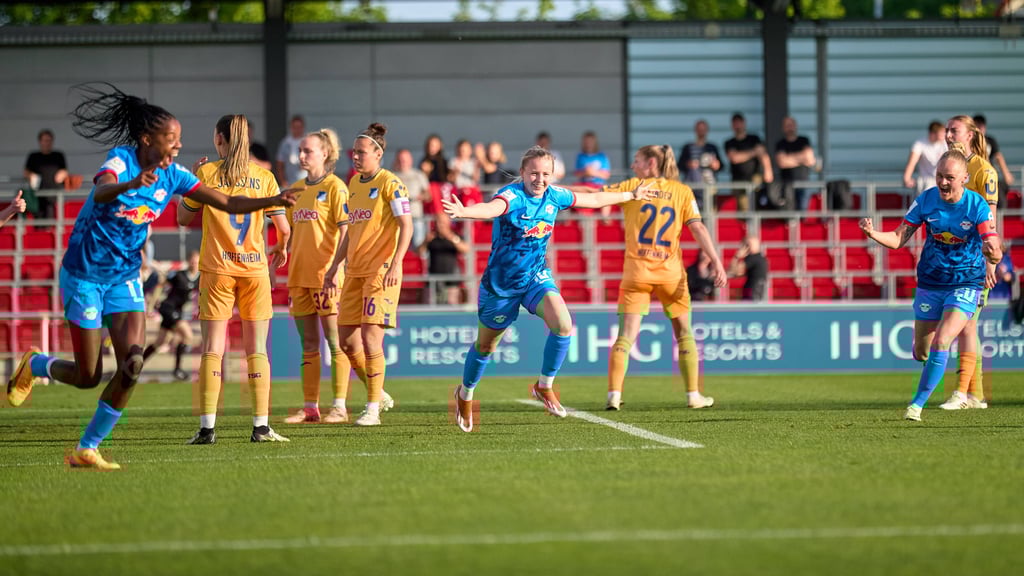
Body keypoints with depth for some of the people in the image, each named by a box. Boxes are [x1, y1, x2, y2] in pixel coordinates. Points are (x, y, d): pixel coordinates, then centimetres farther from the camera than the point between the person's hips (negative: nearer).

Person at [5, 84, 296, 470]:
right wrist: (132, 183, -63)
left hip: (125, 278, 5)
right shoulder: (121, 160, -19)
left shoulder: (173, 176, -3)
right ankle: (34, 365, 31)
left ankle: (87, 450, 0)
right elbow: (101, 192, -42)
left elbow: (229, 203, -4)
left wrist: (273, 201, -20)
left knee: (132, 365, -13)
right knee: (88, 376, -3)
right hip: (84, 274, -5)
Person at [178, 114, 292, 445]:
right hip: (255, 268, 1)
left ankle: (207, 427, -7)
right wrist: (281, 249, 23)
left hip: (216, 269, -1)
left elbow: (183, 218, 7)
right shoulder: (264, 177, 2)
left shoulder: (206, 174, -1)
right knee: (257, 350, 5)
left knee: (212, 349, 0)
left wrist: (191, 181, 19)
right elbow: (283, 228, 2)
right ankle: (261, 426, 0)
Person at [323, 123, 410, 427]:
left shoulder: (390, 184, -8)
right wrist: (334, 268, 22)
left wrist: (395, 264, -23)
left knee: (370, 337, -12)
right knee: (347, 340, 4)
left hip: (381, 271, -8)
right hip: (354, 272, 8)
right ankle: (379, 394, 22)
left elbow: (406, 225, -13)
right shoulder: (354, 183, 16)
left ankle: (373, 409, -5)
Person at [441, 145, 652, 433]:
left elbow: (593, 199, 14)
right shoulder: (513, 196, -25)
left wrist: (632, 195, 27)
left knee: (563, 325, -22)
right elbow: (492, 208, -49)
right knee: (485, 346, 12)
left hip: (537, 277, 4)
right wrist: (462, 211, -72)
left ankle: (544, 386, 0)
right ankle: (465, 395, 40)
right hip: (501, 283, -4)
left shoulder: (554, 196, -5)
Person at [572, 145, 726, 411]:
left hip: (636, 271, -1)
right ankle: (693, 395, 12)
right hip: (671, 272, 1)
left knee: (626, 336, -1)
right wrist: (716, 262, -6)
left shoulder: (632, 187, 3)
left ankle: (614, 395, -13)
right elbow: (698, 228, -4)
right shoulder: (682, 191, 5)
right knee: (684, 334, 14)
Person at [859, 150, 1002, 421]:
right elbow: (898, 239, -5)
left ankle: (917, 404, -12)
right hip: (930, 283, 3)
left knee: (941, 342, -21)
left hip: (965, 284, -3)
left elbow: (994, 252, -19)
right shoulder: (926, 200, -8)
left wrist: (993, 254, -44)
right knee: (921, 353, 10)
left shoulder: (978, 206, -16)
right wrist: (872, 233, -25)